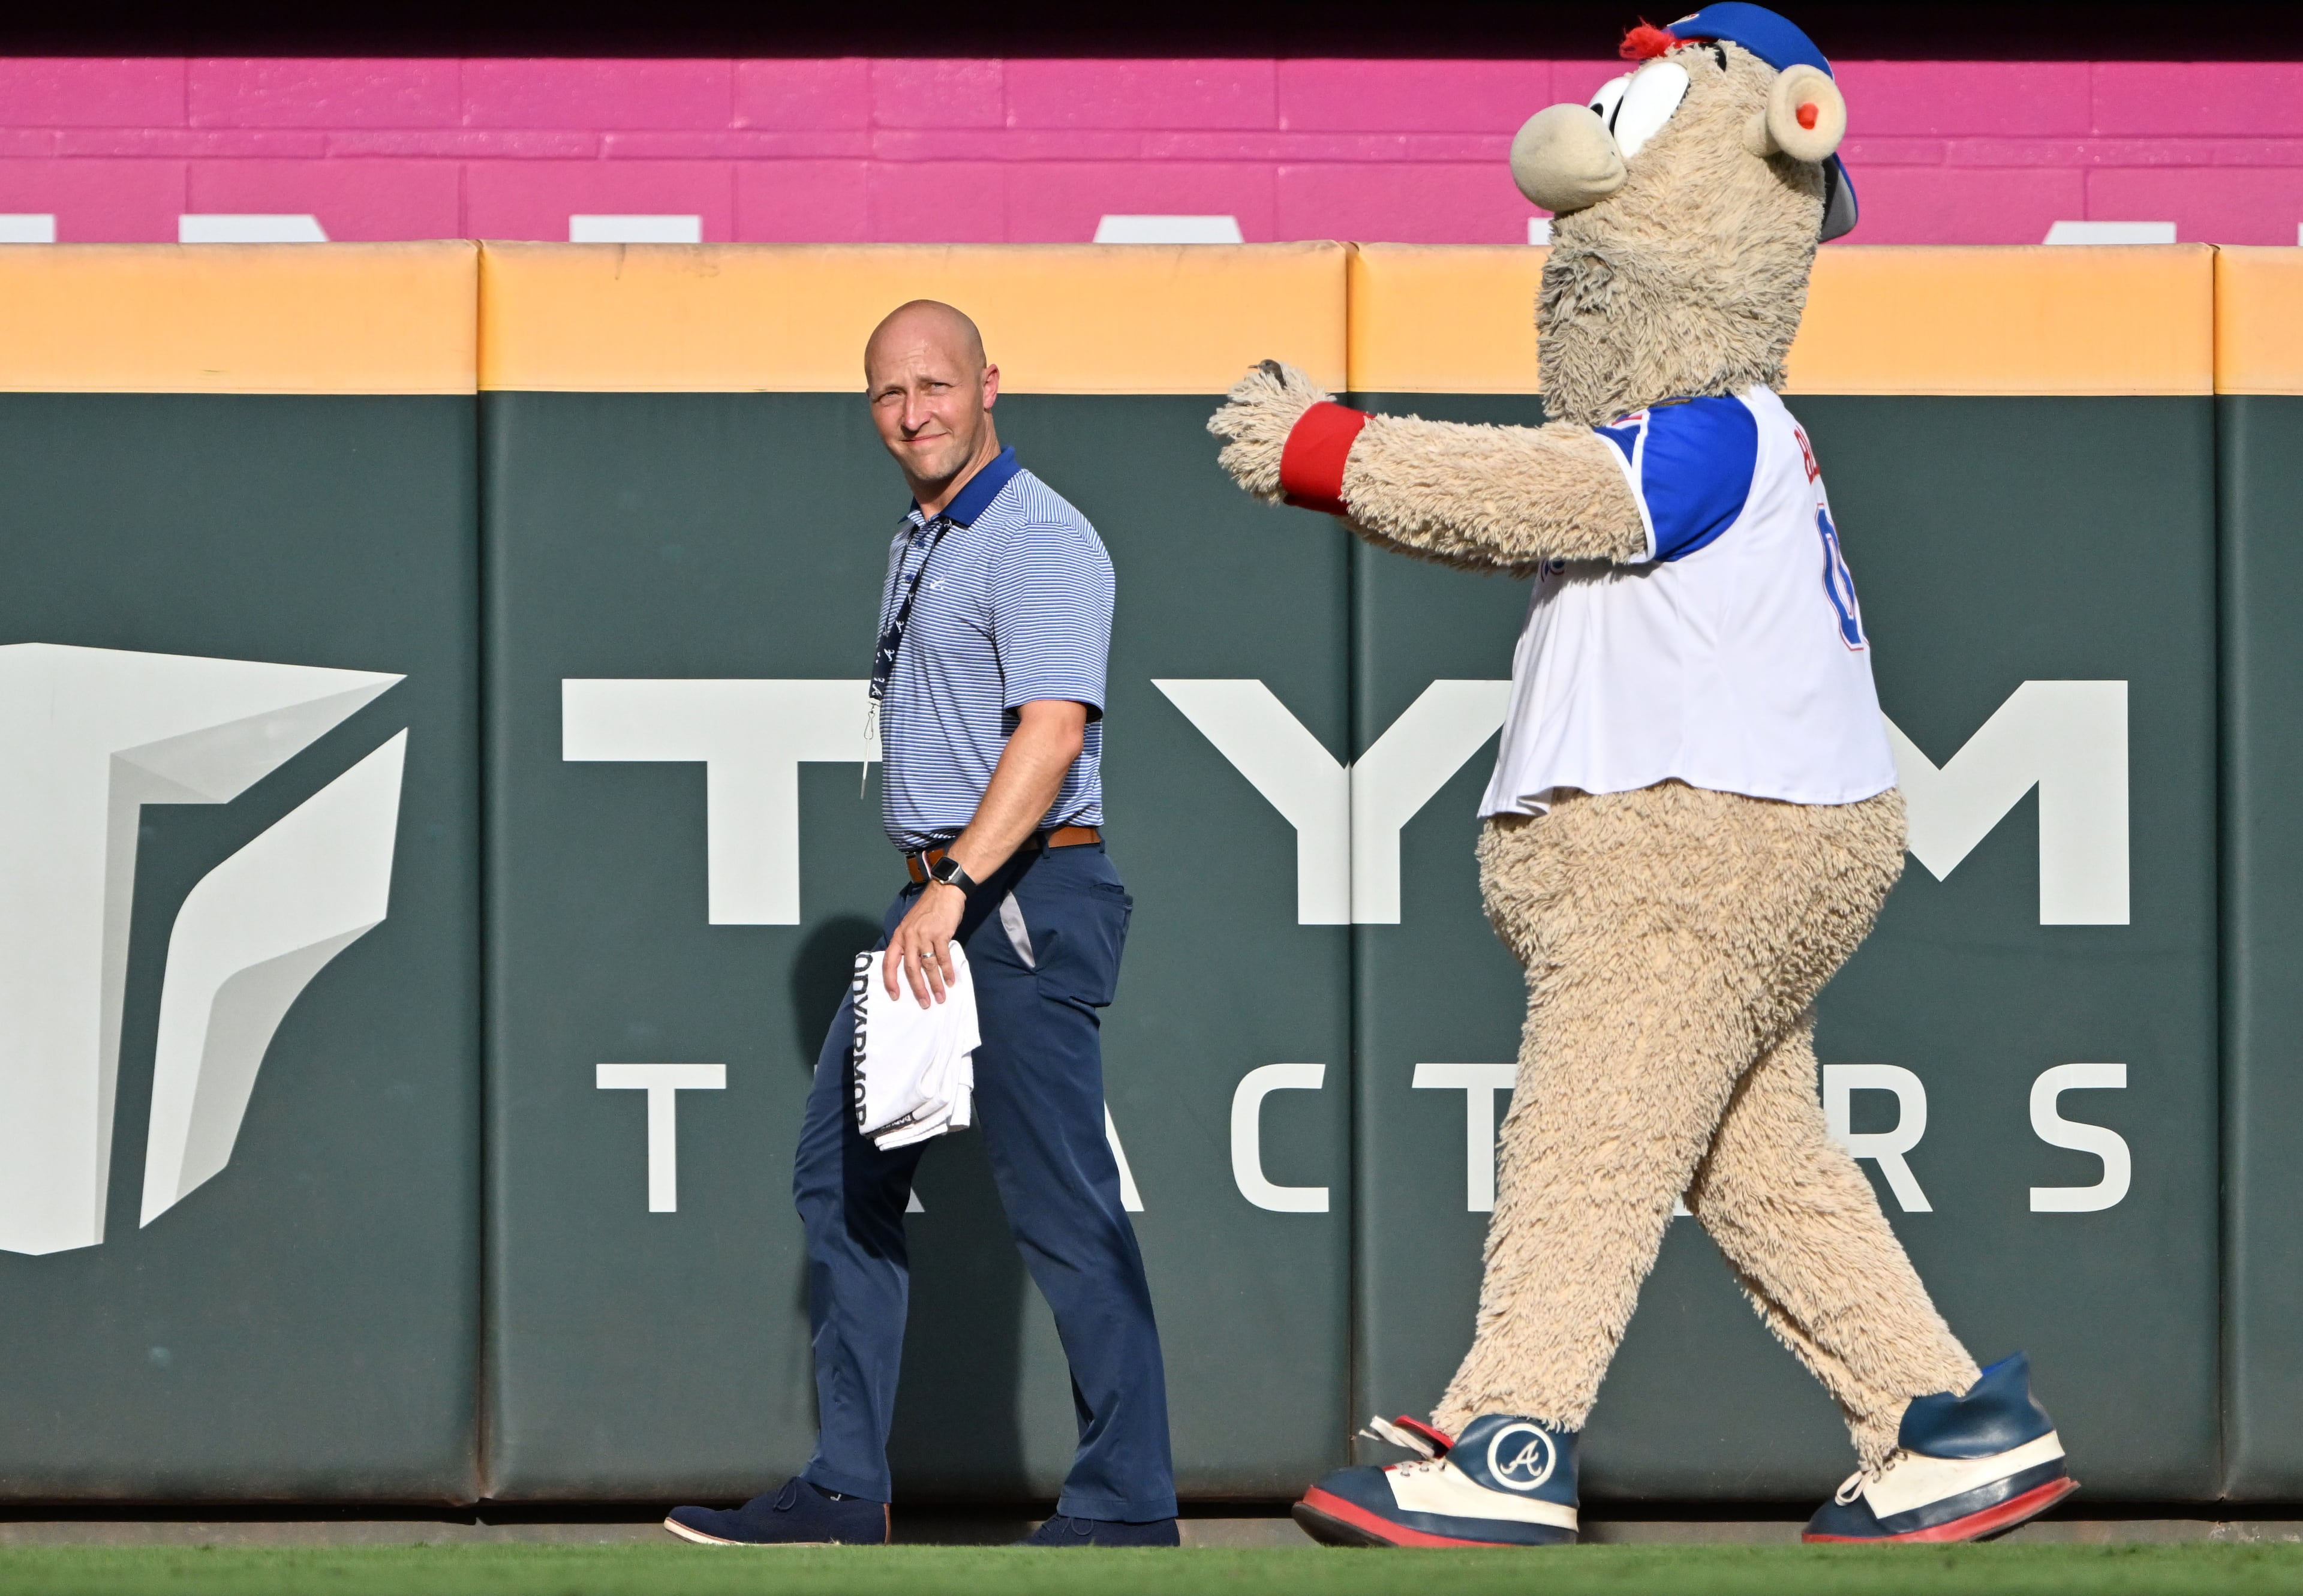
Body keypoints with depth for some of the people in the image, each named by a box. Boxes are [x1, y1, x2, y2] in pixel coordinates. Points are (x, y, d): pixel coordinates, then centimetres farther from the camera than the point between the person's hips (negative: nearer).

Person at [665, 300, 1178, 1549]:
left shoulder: (1039, 540, -12)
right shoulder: (919, 545, 19)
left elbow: (1054, 730, -24)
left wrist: (957, 887, -31)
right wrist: (929, 896, 22)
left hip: (1022, 903, -10)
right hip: (935, 902, 10)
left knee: (1060, 1205, -9)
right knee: (841, 1172, 9)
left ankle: (1127, 1503, -5)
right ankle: (845, 1491, 14)